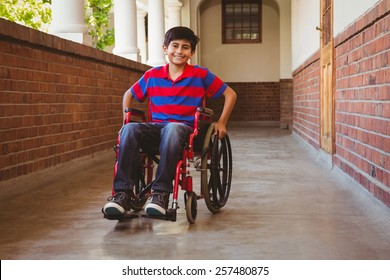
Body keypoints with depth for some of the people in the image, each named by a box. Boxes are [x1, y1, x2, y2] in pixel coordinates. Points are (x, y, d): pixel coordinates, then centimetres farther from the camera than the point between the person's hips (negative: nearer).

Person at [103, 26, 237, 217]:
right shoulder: (152, 75, 12)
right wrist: (126, 118, 14)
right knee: (129, 130, -31)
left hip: (184, 128, -3)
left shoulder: (200, 75, 6)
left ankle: (161, 193, -40)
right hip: (155, 127, 3)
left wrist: (221, 123, 8)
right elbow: (129, 95, 28)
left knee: (172, 129, -41)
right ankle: (122, 193, -33)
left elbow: (230, 94, 13)